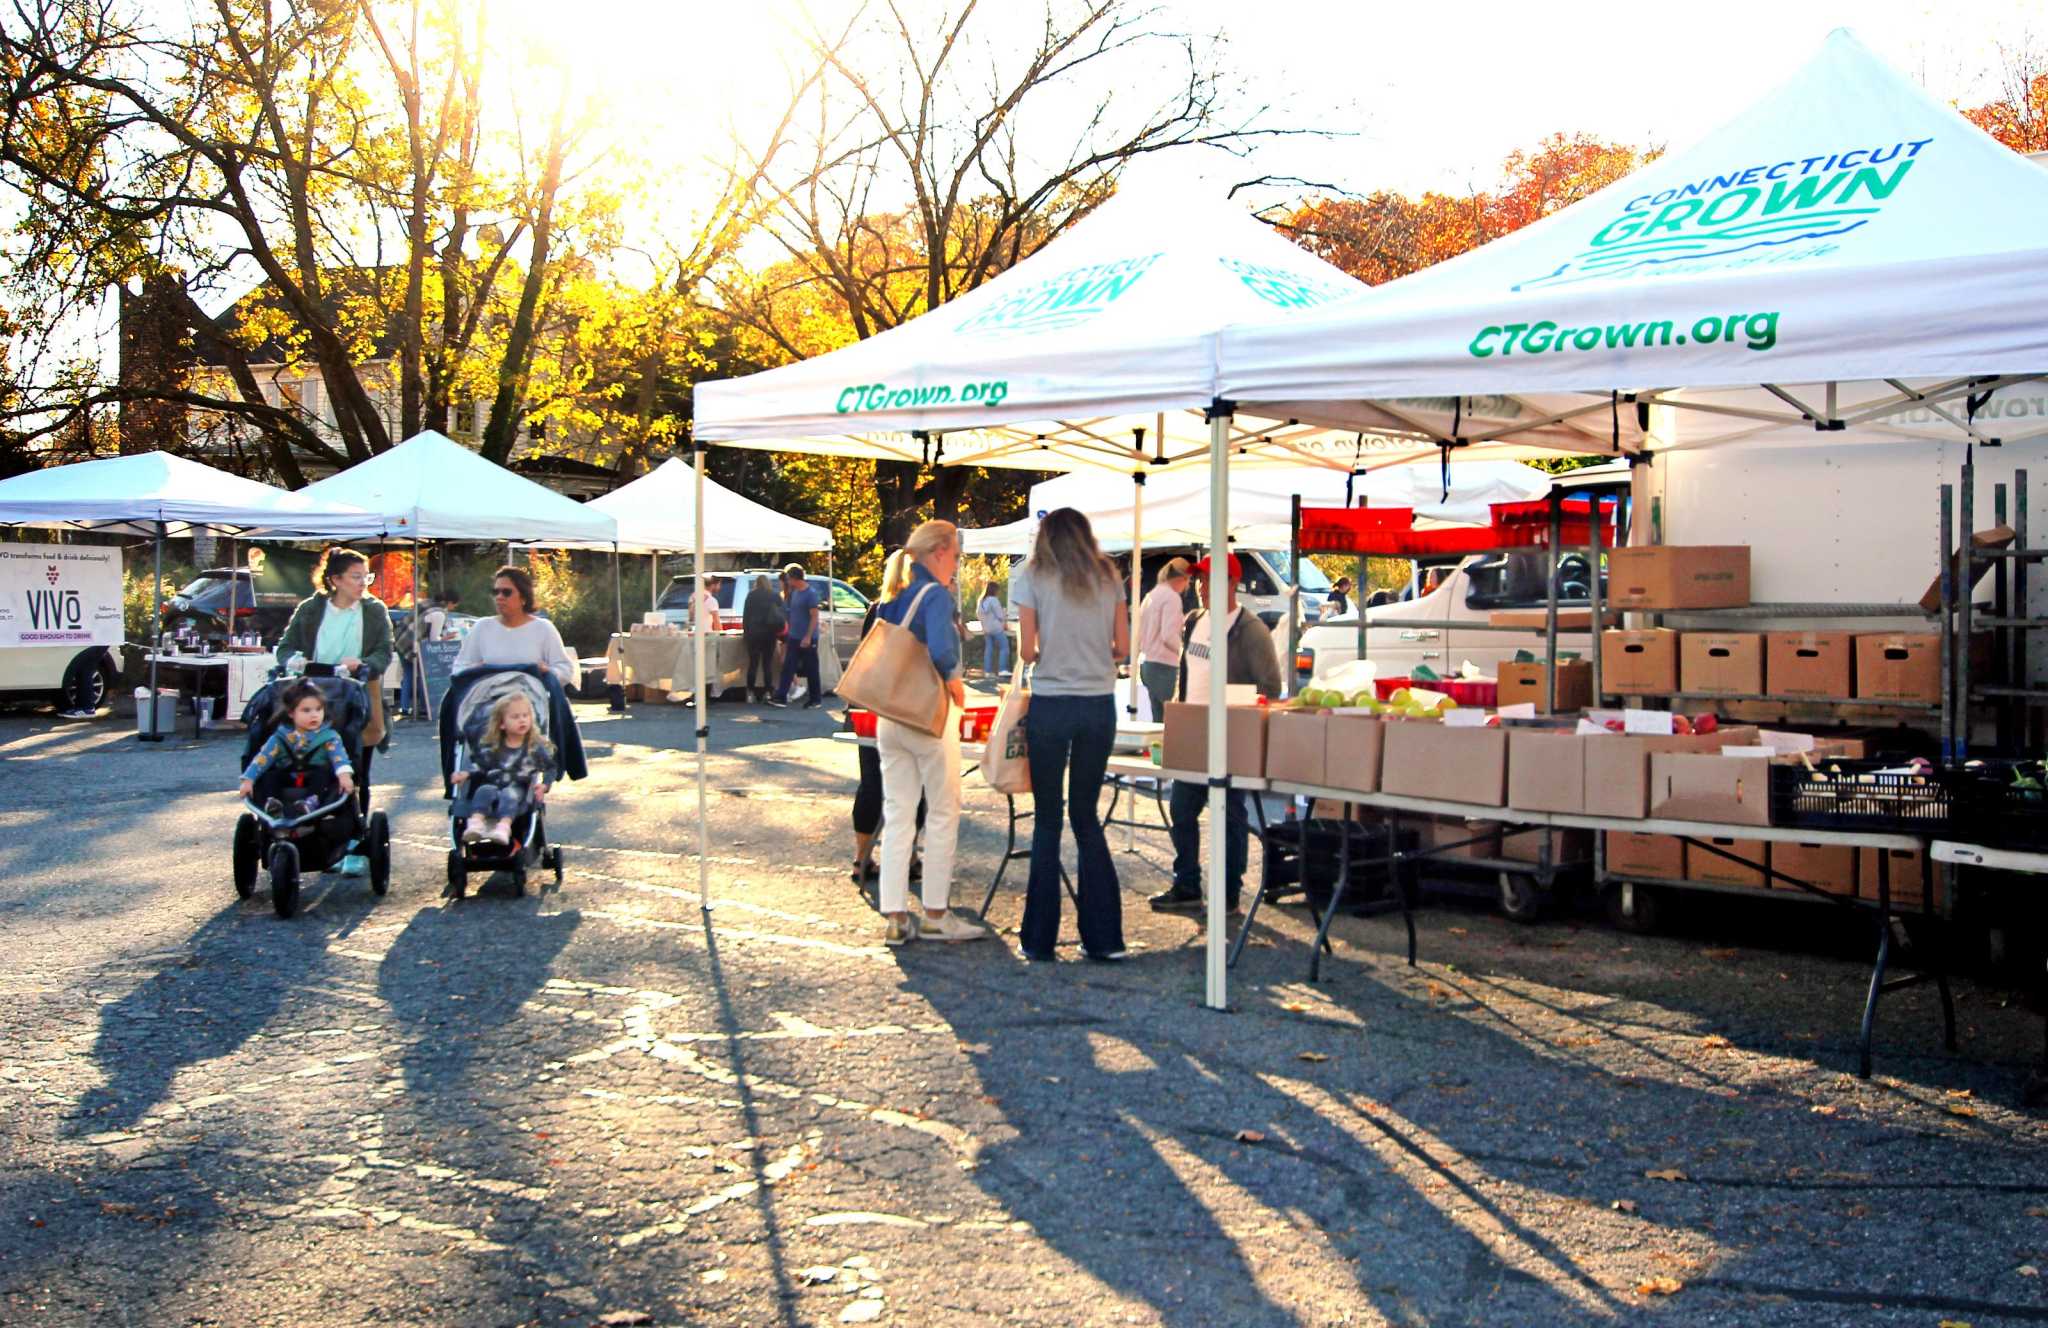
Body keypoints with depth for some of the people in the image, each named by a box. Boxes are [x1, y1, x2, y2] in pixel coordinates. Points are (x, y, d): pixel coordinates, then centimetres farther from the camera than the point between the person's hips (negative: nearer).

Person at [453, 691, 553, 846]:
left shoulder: (537, 747, 7)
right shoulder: (491, 747, 14)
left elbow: (550, 768, 6)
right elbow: (478, 763, 15)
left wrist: (543, 785, -12)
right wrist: (465, 773, -5)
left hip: (518, 788, -3)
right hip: (493, 785, 3)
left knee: (510, 794, -34)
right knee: (484, 790, -28)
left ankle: (504, 826, -58)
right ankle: (476, 822, -48)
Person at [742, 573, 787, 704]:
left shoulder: (751, 595, 1)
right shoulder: (776, 595, 5)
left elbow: (746, 614, 1)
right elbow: (783, 613, 3)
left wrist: (745, 631, 6)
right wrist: (781, 628, 10)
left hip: (754, 631, -1)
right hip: (770, 632, 1)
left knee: (753, 663, 2)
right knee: (768, 663, 6)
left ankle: (750, 692, 0)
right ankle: (767, 692, 3)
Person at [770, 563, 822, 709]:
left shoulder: (810, 593, -13)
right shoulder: (794, 592, 11)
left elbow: (814, 616, -17)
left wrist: (808, 637, -21)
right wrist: (789, 633, 18)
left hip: (807, 639, -7)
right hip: (794, 637, 7)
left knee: (811, 670, 2)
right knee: (788, 667, 1)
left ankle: (815, 699, 12)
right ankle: (781, 697, -1)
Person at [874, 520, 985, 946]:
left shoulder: (894, 595, 10)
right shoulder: (936, 595, -14)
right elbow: (940, 649, -29)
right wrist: (953, 681, -13)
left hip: (889, 715, 7)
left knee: (897, 815, 9)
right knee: (942, 814, 6)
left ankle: (895, 917, 9)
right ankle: (935, 915, 10)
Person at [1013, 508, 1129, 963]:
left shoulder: (1033, 577, -1)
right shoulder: (1108, 577, 8)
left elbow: (1027, 651, -5)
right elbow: (1123, 647, 7)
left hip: (1051, 704, -3)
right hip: (1099, 706, 3)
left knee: (1047, 819, 5)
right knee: (1087, 815, 12)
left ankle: (1040, 939, 8)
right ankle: (1103, 936, 9)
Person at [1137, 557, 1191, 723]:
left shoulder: (1151, 596, 14)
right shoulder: (1172, 597, -11)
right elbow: (1169, 636, -19)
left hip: (1146, 663, 9)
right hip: (1164, 665, -9)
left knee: (1158, 718, 11)